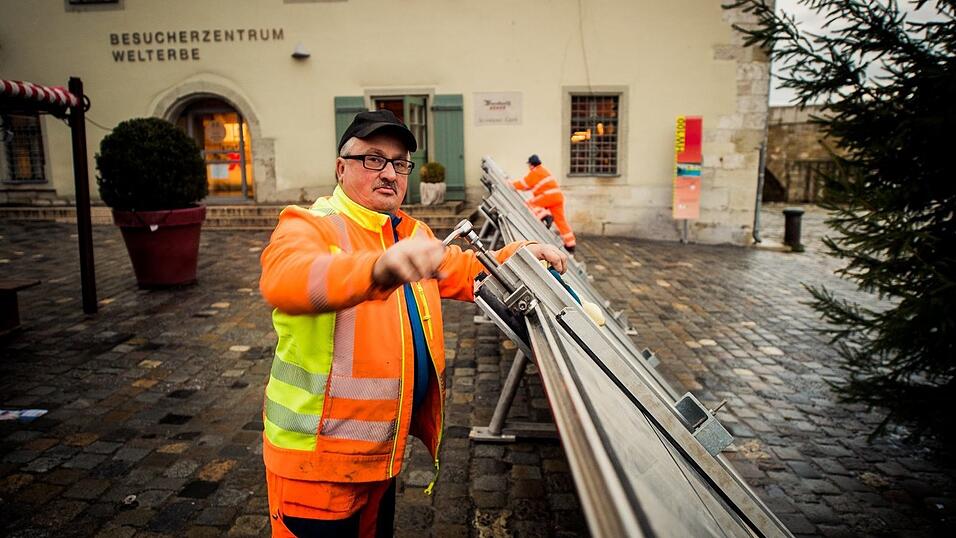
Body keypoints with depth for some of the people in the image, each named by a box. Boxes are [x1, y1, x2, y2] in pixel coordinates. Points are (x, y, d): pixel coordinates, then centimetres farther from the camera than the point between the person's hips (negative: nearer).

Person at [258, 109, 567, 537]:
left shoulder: (410, 233, 9)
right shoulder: (309, 227, -17)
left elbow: (462, 271, 22)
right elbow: (285, 279, -40)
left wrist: (519, 254, 7)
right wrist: (379, 269, -58)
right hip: (317, 457, -7)